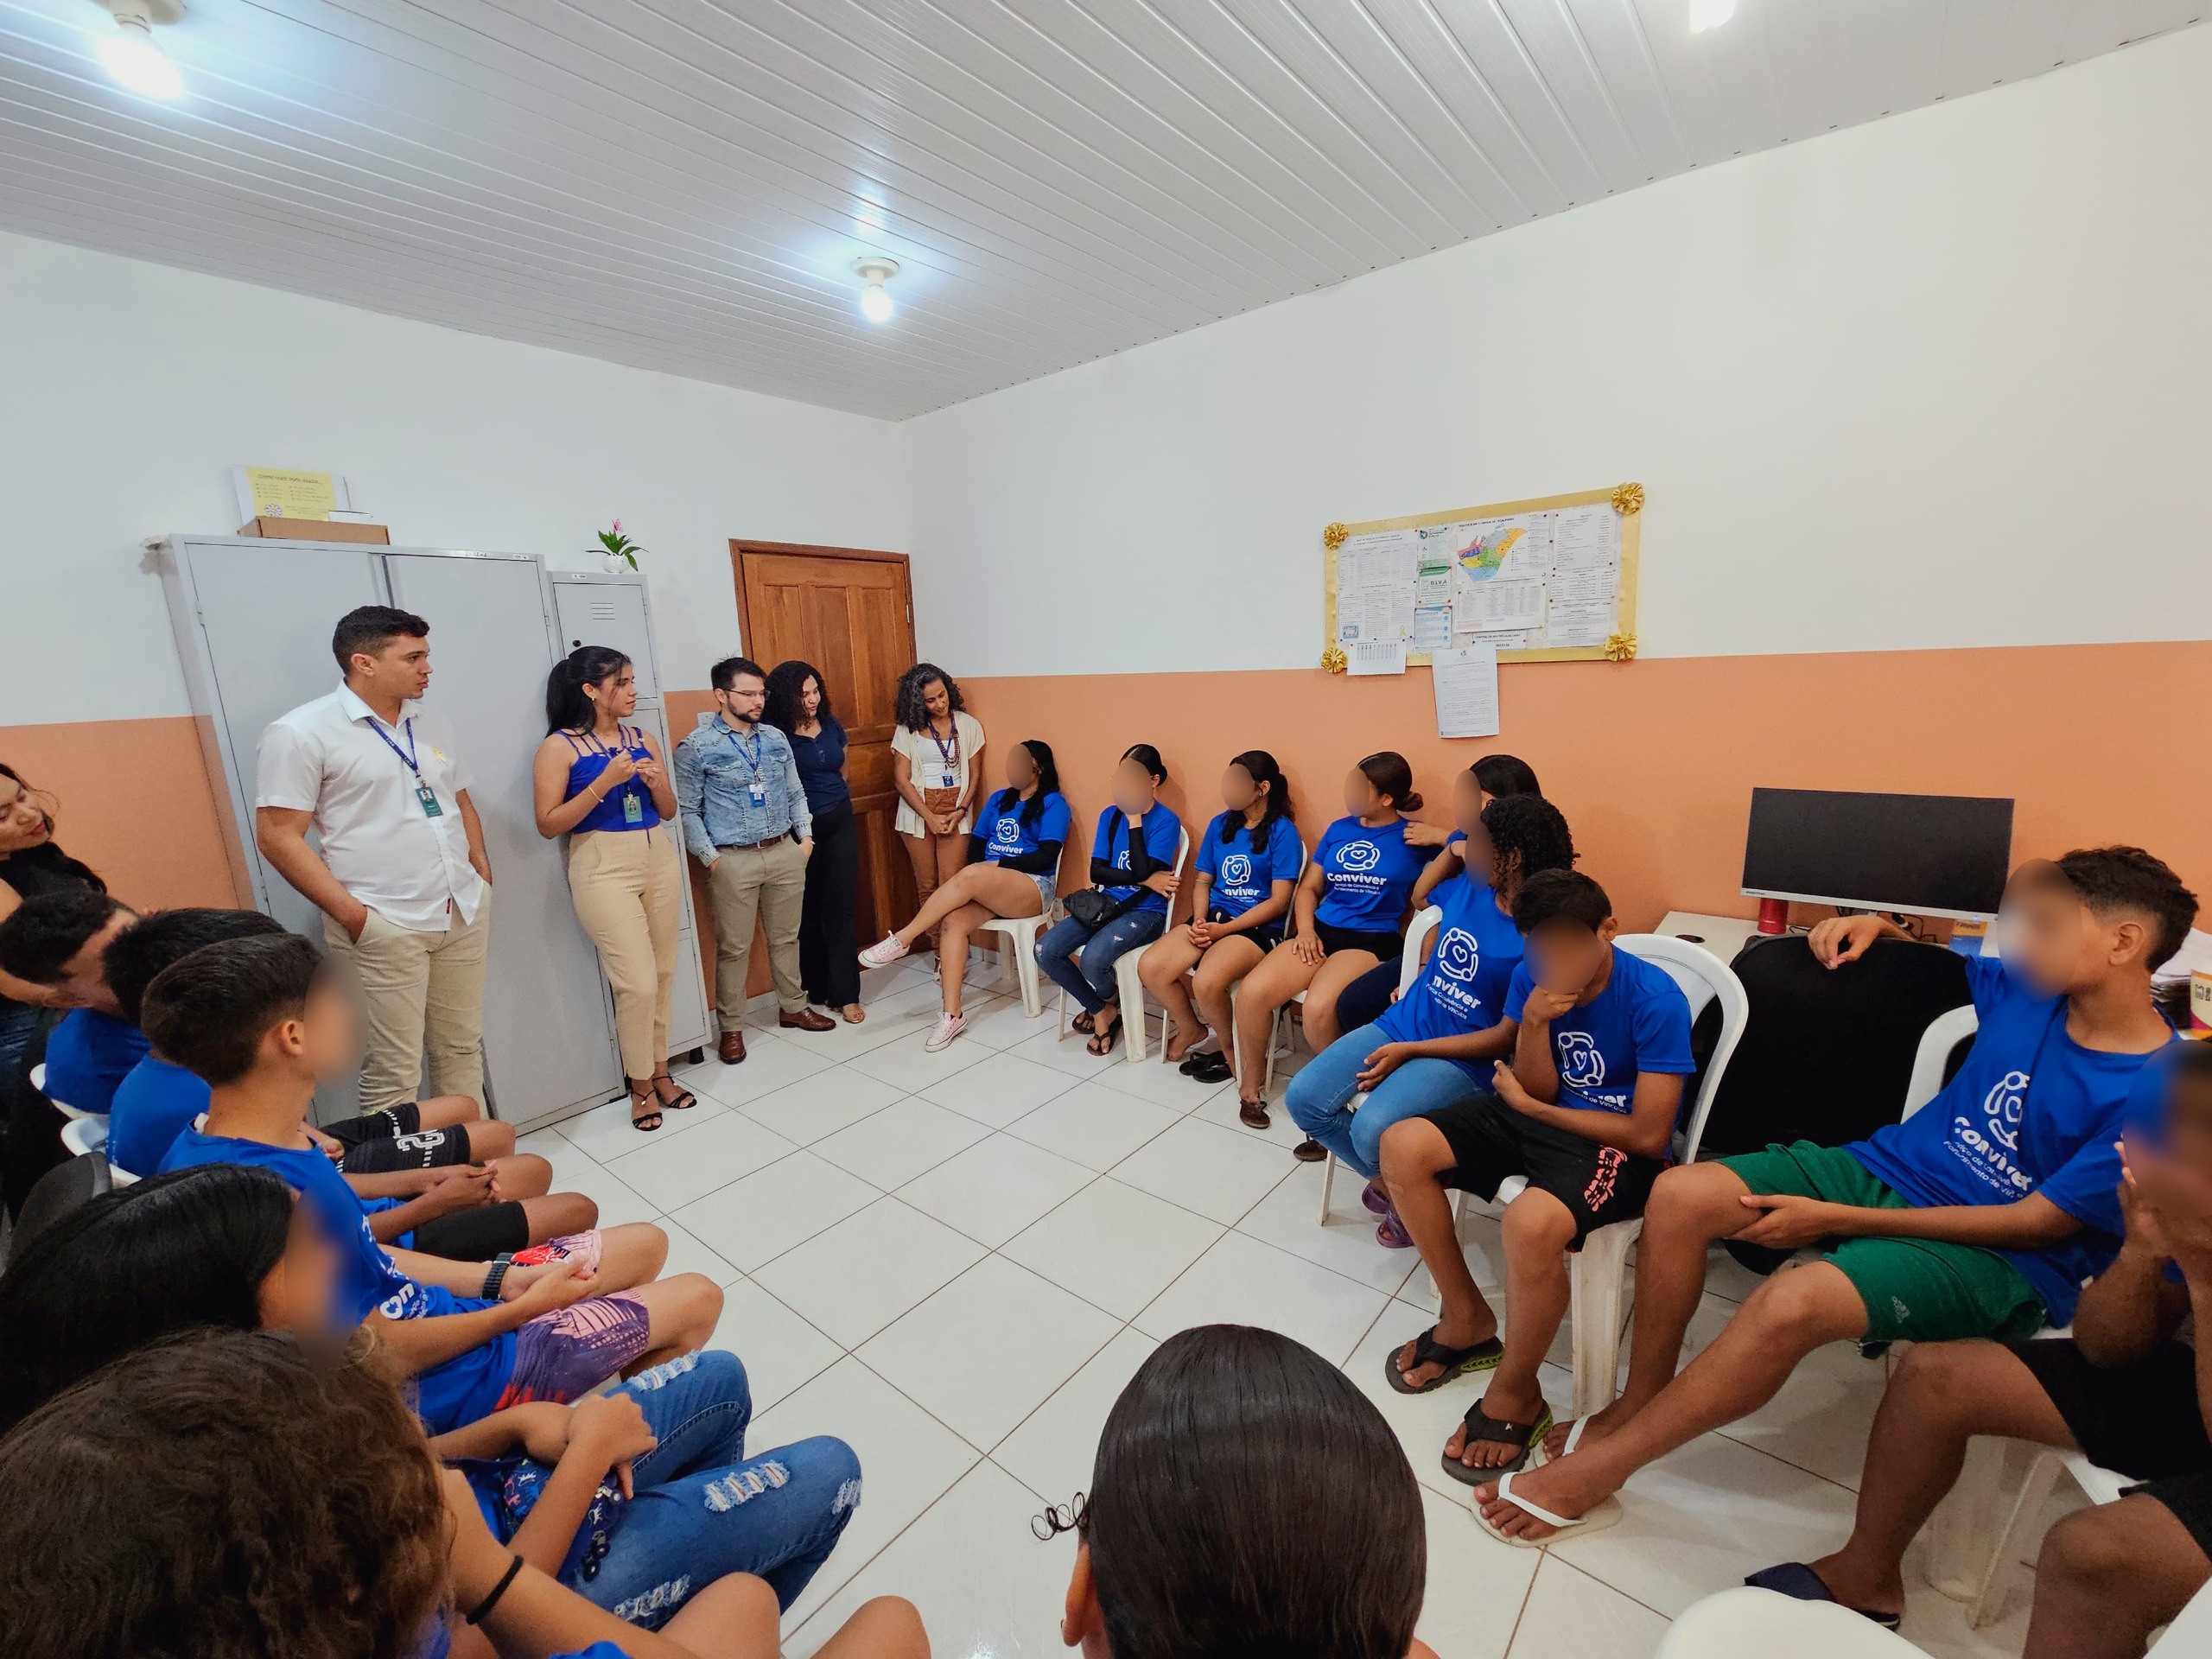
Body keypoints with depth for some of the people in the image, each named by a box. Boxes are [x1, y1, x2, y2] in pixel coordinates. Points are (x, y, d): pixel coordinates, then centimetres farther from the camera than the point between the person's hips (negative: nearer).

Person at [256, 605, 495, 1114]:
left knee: (462, 1049, 13)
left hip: (465, 914, 6)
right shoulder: (301, 733, -7)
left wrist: (481, 870, 9)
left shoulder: (431, 723, 13)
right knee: (395, 1071, 1)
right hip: (384, 926, -6)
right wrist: (351, 914, -14)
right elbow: (278, 838, -9)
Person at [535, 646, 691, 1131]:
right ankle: (641, 1086, 15)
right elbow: (548, 824, -10)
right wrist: (603, 783, -17)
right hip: (604, 867, -5)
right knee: (637, 982, -5)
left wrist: (658, 784, -7)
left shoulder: (644, 739, 8)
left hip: (660, 859, 5)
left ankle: (660, 1072, 26)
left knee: (664, 974, 9)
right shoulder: (559, 747, -5)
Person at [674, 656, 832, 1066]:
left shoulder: (776, 738, 9)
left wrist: (805, 837, 6)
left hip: (785, 852, 5)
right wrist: (710, 857, -11)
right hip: (733, 860, -4)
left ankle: (792, 1008, 32)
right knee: (734, 948, 4)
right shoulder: (697, 746, -5)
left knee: (786, 937, 15)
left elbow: (796, 794, 14)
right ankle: (732, 1028, 19)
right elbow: (686, 810, -6)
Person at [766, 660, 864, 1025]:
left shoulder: (832, 725, 5)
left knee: (840, 908, 2)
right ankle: (816, 988, 23)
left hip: (840, 823, 4)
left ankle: (844, 993, 7)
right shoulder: (775, 734, -11)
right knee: (809, 911, 9)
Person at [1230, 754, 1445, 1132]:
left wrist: (1445, 838, -19)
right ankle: (1249, 1087, 2)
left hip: (1372, 940, -4)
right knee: (1253, 991, -21)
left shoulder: (1415, 837, 1)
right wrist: (1305, 929, 1)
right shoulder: (1339, 828, 14)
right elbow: (1308, 887, 17)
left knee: (1319, 1008, -35)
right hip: (1321, 930, 5)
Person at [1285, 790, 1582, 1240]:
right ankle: (1386, 1183, 15)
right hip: (1401, 1023, 7)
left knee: (1372, 1130, -31)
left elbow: (1507, 1036, -16)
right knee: (1303, 1099, -8)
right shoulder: (1468, 886, 1)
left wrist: (1410, 1051, -18)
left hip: (1464, 1057, -6)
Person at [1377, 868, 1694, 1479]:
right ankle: (1468, 1321, 8)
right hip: (1540, 1116, 6)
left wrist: (1527, 1106, -12)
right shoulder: (1532, 976, -5)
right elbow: (1539, 1090, -2)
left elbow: (1648, 1134, -20)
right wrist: (1534, 1024, -23)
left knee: (1532, 1222, -36)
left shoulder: (1656, 1001, -20)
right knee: (1401, 1147, -11)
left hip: (1618, 1144, -6)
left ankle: (1514, 1397, -6)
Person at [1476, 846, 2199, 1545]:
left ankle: (1596, 1470, -18)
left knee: (1793, 1303, -35)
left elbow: (2035, 1223, -16)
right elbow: (1937, 957, 27)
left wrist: (1833, 1219, -20)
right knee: (1680, 1194, -19)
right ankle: (1638, 1402, -2)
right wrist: (1875, 926, 2)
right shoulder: (2026, 990, 3)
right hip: (1886, 1167, 6)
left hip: (1996, 1254, -6)